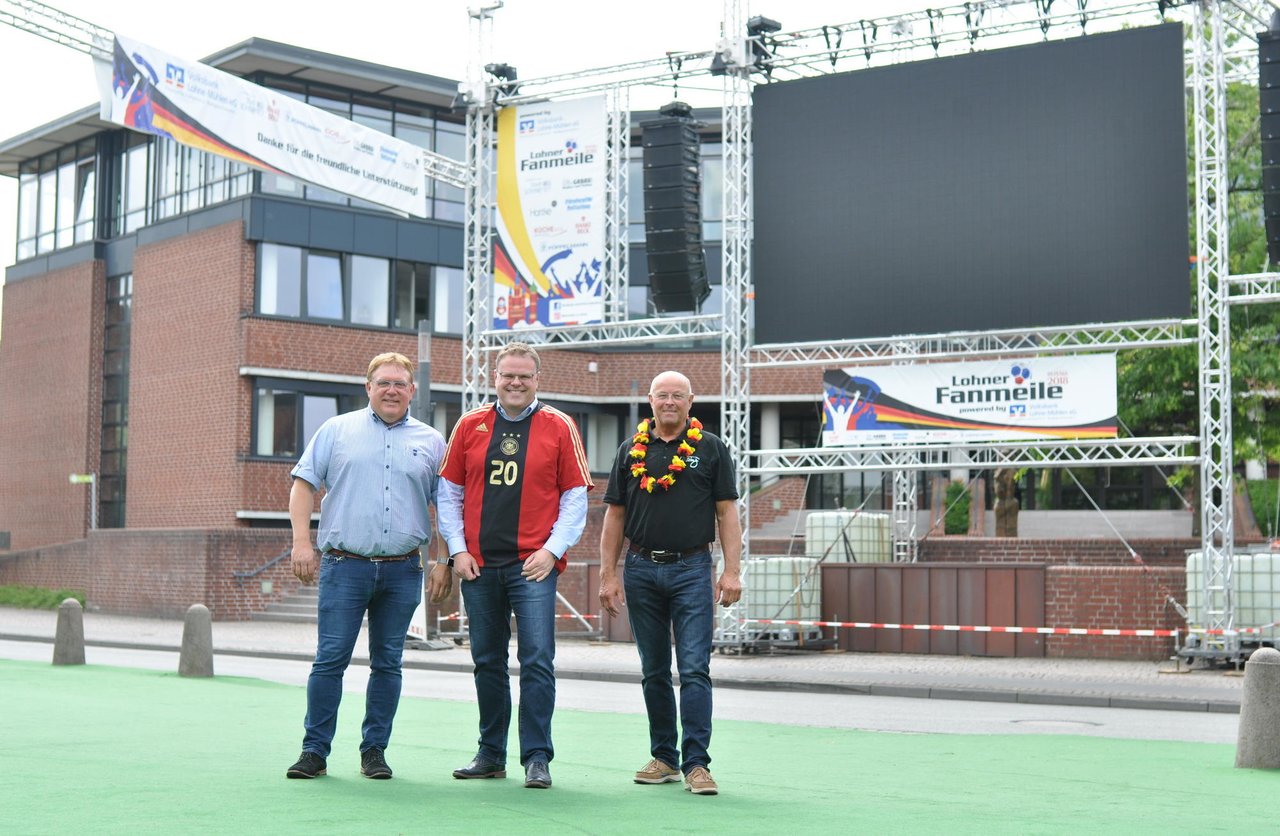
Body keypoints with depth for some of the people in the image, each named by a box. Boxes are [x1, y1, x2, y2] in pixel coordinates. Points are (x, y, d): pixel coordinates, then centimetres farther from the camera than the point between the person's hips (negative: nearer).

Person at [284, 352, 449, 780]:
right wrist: (302, 542, -5)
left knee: (388, 664, 6)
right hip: (344, 567, -2)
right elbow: (303, 484, 5)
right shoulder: (337, 430, 8)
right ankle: (314, 750, 5)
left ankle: (374, 750, 16)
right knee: (330, 660, -3)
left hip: (402, 572, 2)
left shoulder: (431, 442, 11)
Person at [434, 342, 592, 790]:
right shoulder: (470, 426, 8)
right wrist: (457, 549, 2)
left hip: (533, 565, -3)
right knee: (487, 662, 10)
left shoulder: (559, 427, 2)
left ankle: (537, 757, 0)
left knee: (537, 659, -7)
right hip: (478, 566, 3)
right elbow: (449, 492, 11)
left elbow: (575, 496, 2)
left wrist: (552, 550, -7)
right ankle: (491, 754, 20)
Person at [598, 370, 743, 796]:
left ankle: (696, 762, -5)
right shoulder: (631, 452, 10)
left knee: (694, 669, -8)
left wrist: (732, 571, -7)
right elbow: (614, 515, 10)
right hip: (641, 570, 3)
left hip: (692, 569, -3)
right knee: (654, 672, 10)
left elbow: (727, 513, 2)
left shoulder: (711, 449, 4)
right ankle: (664, 757, 19)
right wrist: (608, 574, 3)